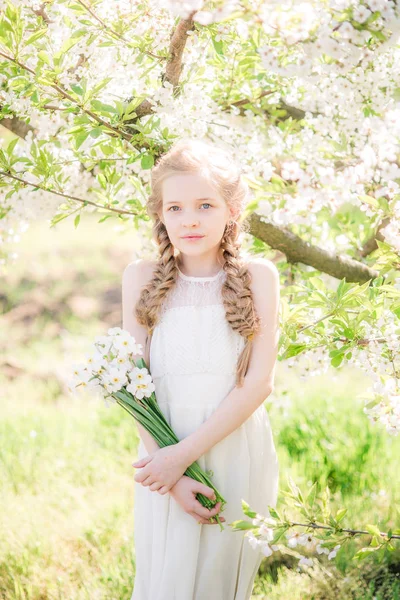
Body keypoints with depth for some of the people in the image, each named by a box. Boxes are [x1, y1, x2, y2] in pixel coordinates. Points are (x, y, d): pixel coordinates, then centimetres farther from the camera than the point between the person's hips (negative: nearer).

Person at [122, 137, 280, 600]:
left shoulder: (258, 276, -5)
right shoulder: (141, 278, -3)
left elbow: (259, 381, -9)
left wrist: (185, 454, -15)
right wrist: (167, 467, -13)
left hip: (238, 455, 0)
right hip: (166, 454, 0)